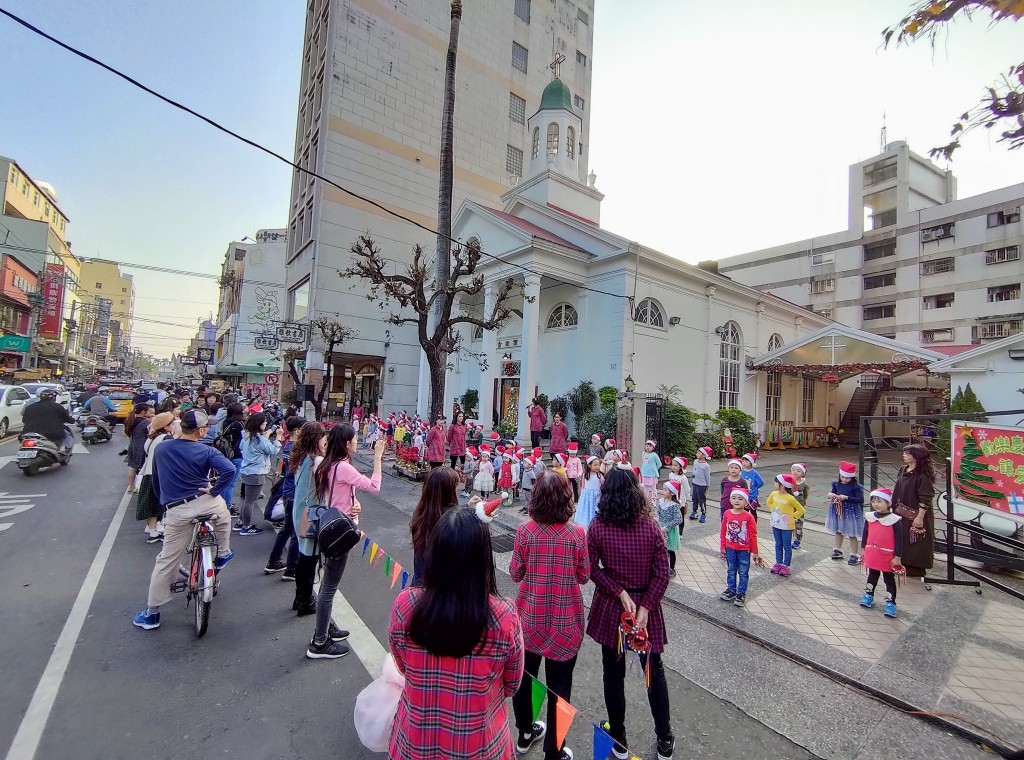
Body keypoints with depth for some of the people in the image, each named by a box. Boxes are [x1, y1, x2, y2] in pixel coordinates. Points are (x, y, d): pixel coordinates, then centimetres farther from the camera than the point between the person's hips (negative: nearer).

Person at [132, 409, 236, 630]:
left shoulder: (160, 448, 7)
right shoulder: (206, 451, -7)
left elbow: (155, 481, 19)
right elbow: (229, 470, -23)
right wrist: (214, 491, -8)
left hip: (176, 511, 3)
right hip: (204, 502, -3)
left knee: (166, 561, 13)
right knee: (223, 514, 34)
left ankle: (151, 613, 22)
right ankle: (223, 554, 41)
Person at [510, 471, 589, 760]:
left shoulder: (524, 531, -16)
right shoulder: (577, 533, -17)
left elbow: (515, 573, -5)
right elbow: (584, 576, -5)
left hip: (530, 616, 2)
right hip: (565, 620, -2)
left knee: (523, 675, 24)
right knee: (559, 686, 16)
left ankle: (525, 734, 46)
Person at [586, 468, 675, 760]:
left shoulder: (597, 527, -16)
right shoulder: (651, 526, -14)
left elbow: (593, 570, -15)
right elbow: (662, 574, -14)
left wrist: (620, 593, -13)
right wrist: (645, 608, -13)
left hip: (610, 609, 0)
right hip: (646, 604, 1)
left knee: (614, 673, 18)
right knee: (654, 671, 21)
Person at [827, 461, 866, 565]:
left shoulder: (856, 486, -15)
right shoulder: (836, 484, -1)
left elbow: (860, 499, -20)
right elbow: (832, 493, 9)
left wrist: (846, 497, -27)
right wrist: (830, 495, -13)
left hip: (851, 512, -5)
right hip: (838, 511, 5)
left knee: (852, 534, 5)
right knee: (838, 531, 19)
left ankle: (854, 555, 18)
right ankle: (837, 550, 35)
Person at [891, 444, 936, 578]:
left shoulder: (922, 475, -20)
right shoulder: (903, 470, 3)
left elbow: (925, 500, -19)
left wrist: (919, 517, -19)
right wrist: (895, 507, 15)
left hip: (915, 515, -8)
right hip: (901, 513, 8)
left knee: (915, 541, 6)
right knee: (903, 539, 16)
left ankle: (917, 568, 19)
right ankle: (906, 563, 30)